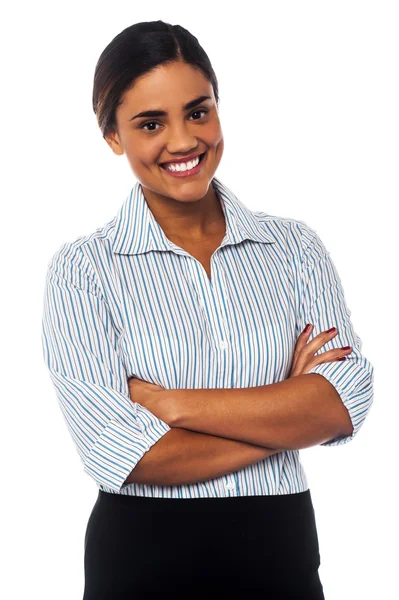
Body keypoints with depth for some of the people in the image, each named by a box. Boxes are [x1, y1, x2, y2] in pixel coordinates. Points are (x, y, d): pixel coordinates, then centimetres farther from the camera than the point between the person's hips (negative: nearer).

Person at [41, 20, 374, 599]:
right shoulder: (81, 269, -7)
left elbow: (345, 403, -12)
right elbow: (121, 454, -16)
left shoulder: (296, 247, 0)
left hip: (281, 550, 2)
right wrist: (284, 413, -12)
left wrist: (169, 402, -17)